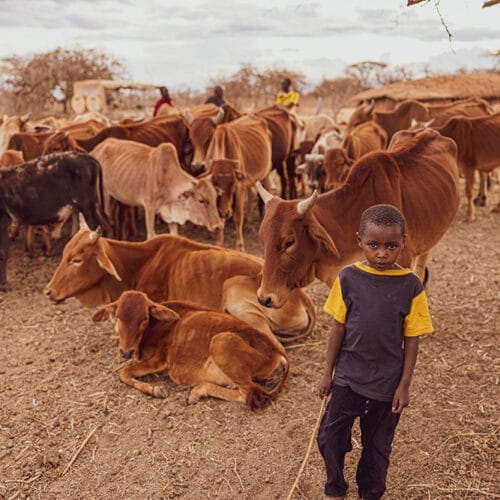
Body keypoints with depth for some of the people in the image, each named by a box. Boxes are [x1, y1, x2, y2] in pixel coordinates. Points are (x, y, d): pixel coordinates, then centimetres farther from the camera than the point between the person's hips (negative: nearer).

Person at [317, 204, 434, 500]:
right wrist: (328, 373, 3)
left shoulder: (410, 286, -11)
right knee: (330, 437, 7)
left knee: (378, 445, 16)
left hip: (387, 383, -1)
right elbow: (338, 328, -1)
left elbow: (412, 340, -5)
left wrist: (404, 385, -4)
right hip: (348, 377, 1)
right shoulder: (348, 278, -9)